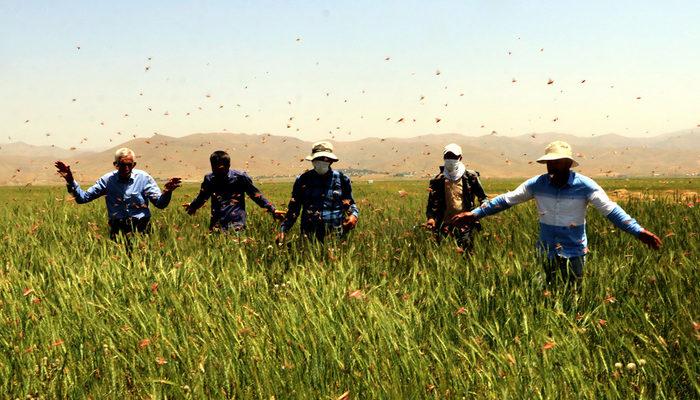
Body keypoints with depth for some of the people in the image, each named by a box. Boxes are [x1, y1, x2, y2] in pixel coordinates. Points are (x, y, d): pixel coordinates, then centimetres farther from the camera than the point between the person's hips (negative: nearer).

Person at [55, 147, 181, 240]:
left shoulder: (143, 178, 2)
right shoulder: (108, 180, 5)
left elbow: (160, 204, -2)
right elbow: (83, 198, 7)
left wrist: (167, 192, -24)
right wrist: (70, 180, -8)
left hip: (140, 229, -1)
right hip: (117, 230, 1)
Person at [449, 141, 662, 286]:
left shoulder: (585, 185, -13)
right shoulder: (537, 184, -6)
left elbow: (611, 210, -14)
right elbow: (507, 200, -2)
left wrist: (638, 231, -24)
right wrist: (474, 214, -6)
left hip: (573, 252, -3)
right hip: (546, 252, 3)